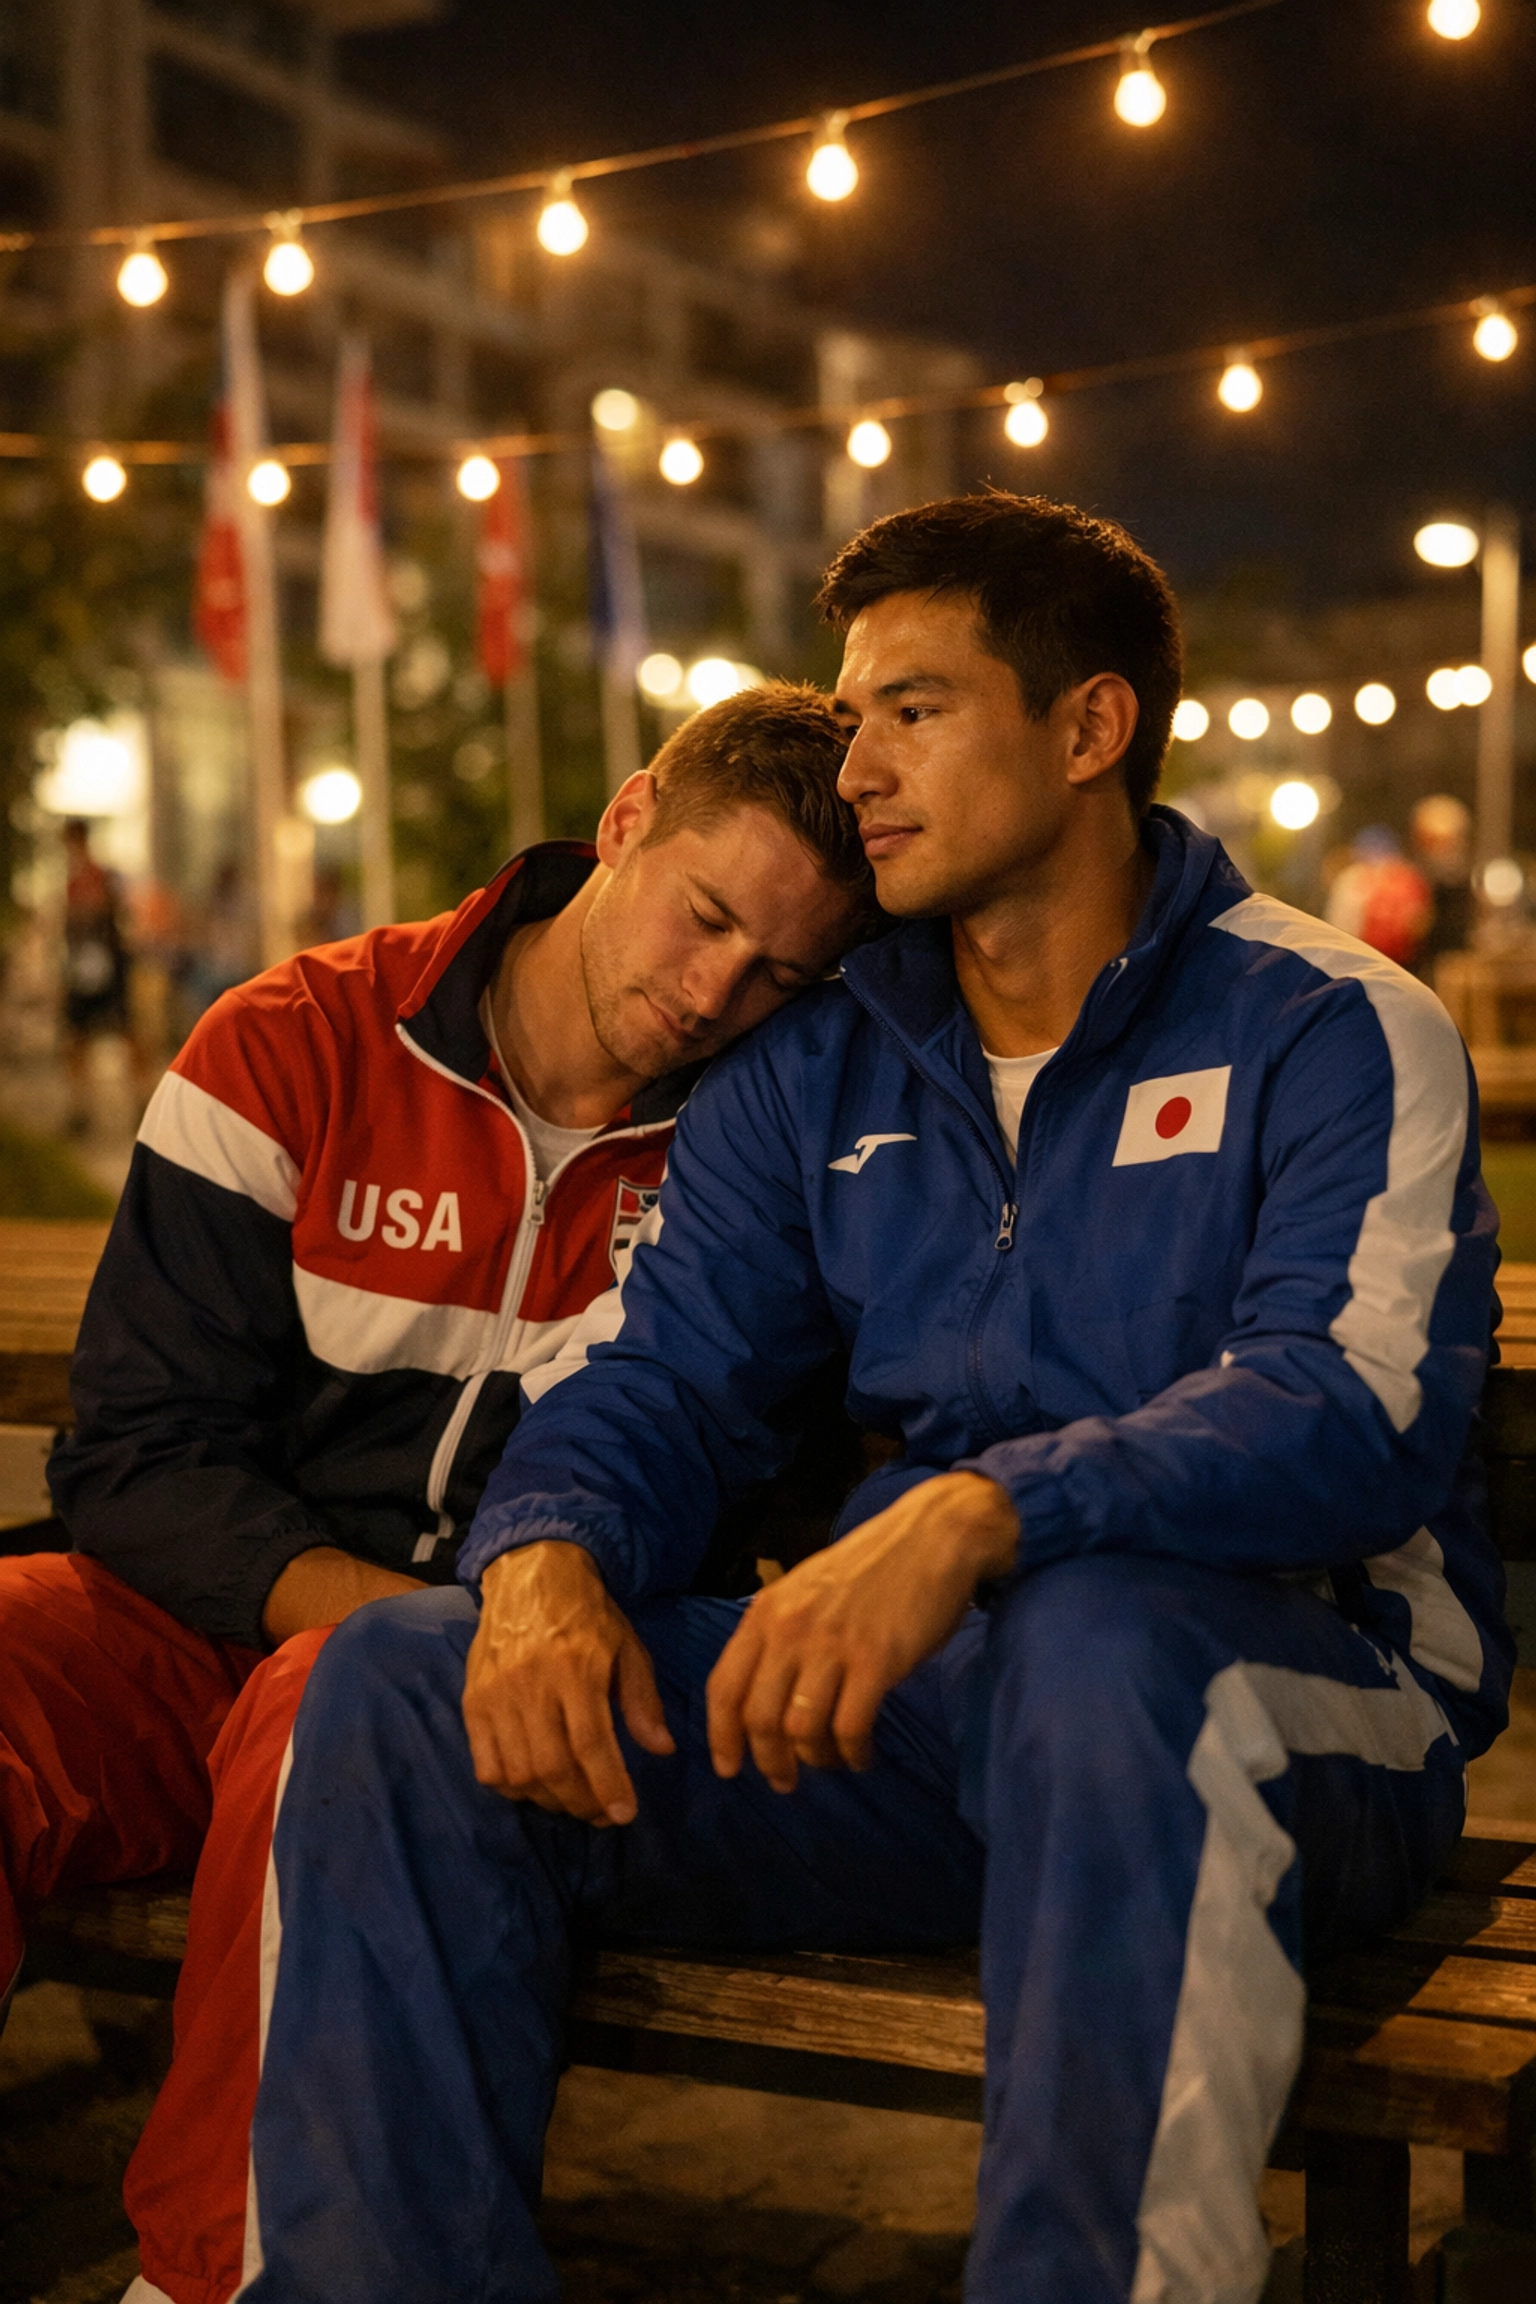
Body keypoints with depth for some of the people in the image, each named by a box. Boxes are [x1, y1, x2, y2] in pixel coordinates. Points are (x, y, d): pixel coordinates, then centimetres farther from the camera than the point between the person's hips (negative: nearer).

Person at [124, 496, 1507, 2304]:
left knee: (1105, 1639, -40)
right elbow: (652, 1378, 8)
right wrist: (545, 1559, -16)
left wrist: (976, 1518, -34)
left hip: (1298, 1694, -4)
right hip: (914, 1700, 5)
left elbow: (1356, 1409, -18)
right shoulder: (814, 1071, 15)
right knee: (401, 1677, -13)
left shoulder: (1331, 1032, -2)